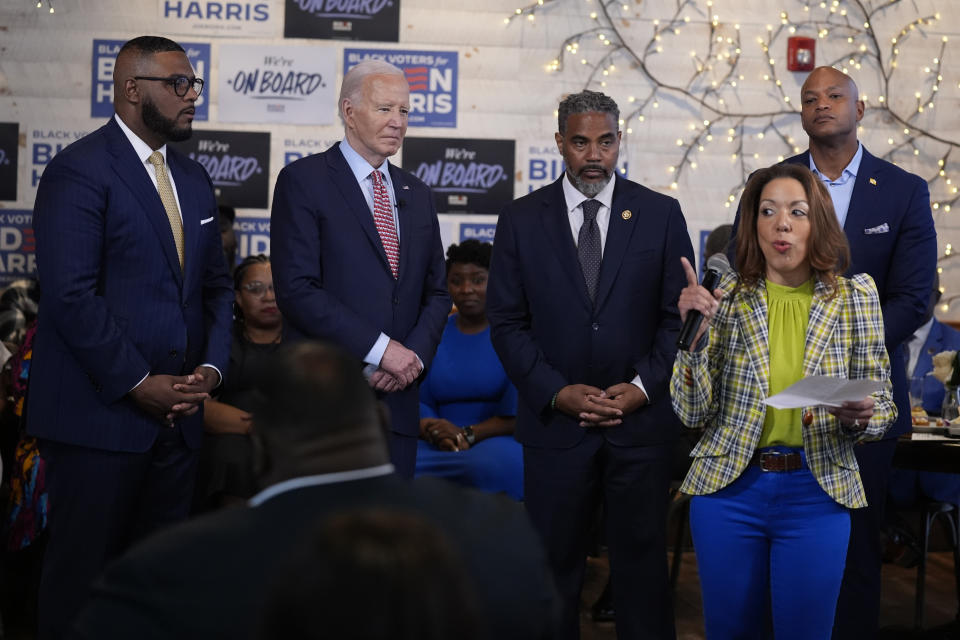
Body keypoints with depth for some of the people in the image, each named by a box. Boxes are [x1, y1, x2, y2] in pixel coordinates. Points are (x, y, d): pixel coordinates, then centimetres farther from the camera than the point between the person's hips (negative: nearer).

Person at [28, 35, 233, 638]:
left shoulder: (194, 178, 15)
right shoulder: (79, 170, -9)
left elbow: (216, 284, 16)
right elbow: (71, 295, -16)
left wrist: (211, 367, -1)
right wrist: (138, 383, -16)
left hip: (178, 414, 7)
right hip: (100, 414, -7)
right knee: (83, 573, 3)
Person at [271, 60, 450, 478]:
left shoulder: (416, 194, 17)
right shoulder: (303, 181, -3)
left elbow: (437, 293, 18)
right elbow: (296, 289, -13)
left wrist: (415, 355, -2)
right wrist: (381, 348, -15)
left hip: (397, 399, 6)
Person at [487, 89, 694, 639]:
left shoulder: (661, 214, 3)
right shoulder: (521, 219, 3)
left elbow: (679, 314, 3)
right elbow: (506, 322, 1)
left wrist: (642, 387, -9)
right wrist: (558, 392, -9)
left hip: (642, 422, 0)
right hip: (555, 423, 0)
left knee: (641, 562, 7)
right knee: (554, 566, 7)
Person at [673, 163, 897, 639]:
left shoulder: (855, 297, -1)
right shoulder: (725, 297, -2)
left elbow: (883, 405, 5)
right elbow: (694, 412, -5)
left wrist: (859, 418, -18)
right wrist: (693, 331, -19)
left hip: (817, 491, 0)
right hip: (729, 490, 0)